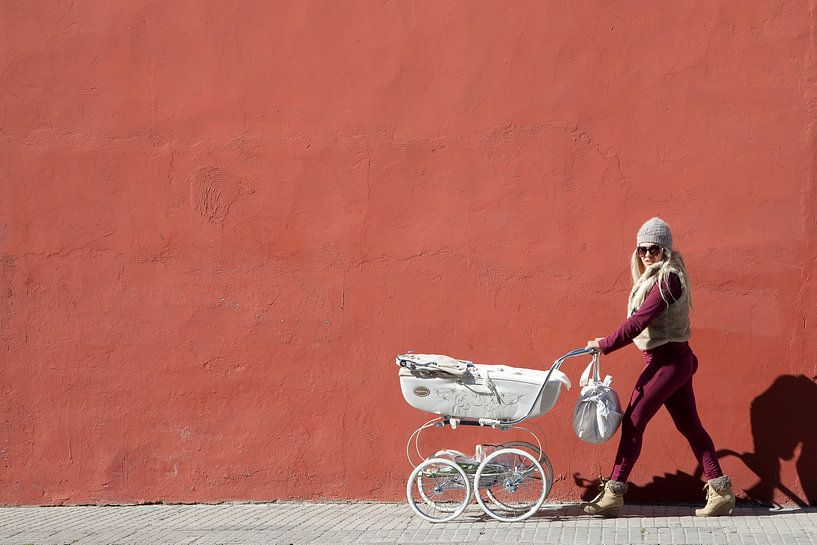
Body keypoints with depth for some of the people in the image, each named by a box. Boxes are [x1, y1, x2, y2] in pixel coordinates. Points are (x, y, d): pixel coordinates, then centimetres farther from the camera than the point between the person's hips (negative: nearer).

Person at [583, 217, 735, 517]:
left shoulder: (667, 279, -17)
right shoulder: (656, 277, 13)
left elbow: (639, 320, -22)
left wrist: (605, 344, -19)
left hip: (667, 362, -10)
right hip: (677, 360, 10)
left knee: (632, 423, -6)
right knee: (690, 426, 10)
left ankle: (613, 495, 0)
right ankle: (721, 491, 13)